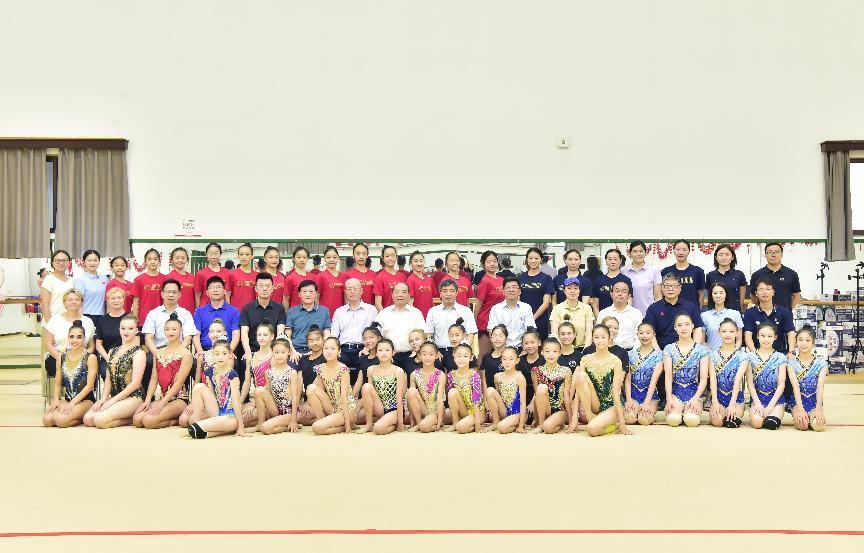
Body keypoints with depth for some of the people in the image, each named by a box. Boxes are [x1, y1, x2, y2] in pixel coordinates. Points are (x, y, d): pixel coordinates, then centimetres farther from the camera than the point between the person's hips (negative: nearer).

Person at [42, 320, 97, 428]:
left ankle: (82, 418, 1)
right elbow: (58, 383, 11)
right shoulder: (62, 357, 9)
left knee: (61, 420, -29)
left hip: (85, 401, -5)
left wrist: (72, 403, -17)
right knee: (47, 420, -21)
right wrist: (56, 400, -7)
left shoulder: (90, 358, -6)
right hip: (67, 399, 5)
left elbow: (89, 385, -10)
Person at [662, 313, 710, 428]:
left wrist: (696, 398, -15)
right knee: (673, 419, -27)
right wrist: (669, 399, -15)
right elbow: (668, 375, -3)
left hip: (694, 391, 0)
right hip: (675, 391, 0)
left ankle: (690, 411, 8)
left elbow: (704, 378, -1)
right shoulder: (669, 349, 5)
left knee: (691, 420, -27)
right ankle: (678, 409, 7)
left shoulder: (701, 350, 4)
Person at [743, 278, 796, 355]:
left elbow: (791, 333, 0)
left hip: (780, 353, 1)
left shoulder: (784, 312, 9)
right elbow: (748, 336, -5)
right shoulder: (749, 313, 5)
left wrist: (791, 352, -18)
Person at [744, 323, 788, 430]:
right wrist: (757, 403, -12)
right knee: (756, 422, -27)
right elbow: (750, 383, 1)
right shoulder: (751, 357, 5)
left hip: (776, 397, 0)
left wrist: (771, 404, -12)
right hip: (757, 397, 0)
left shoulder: (780, 357, 3)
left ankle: (772, 414, 5)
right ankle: (761, 413, 5)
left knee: (772, 423, -28)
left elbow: (781, 384, -1)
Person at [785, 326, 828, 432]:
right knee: (802, 425, -27)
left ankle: (811, 417, 6)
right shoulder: (792, 363, -1)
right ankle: (798, 415, 7)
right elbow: (795, 386, -13)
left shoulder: (821, 363, 2)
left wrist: (818, 408, -24)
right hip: (797, 400, -1)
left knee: (818, 426, -27)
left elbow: (820, 387, -9)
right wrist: (800, 408, -26)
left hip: (814, 400, 1)